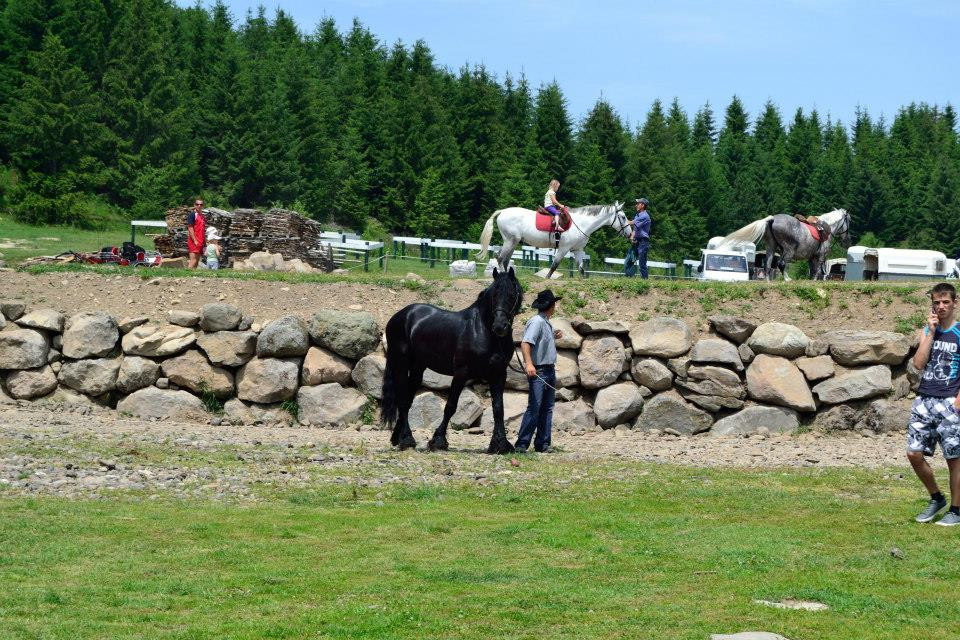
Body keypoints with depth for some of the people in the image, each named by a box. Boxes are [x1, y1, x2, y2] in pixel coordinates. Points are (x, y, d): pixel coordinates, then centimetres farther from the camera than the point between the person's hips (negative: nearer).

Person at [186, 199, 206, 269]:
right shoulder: (192, 214, -6)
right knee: (193, 260, -16)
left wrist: (205, 241, 16)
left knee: (197, 261, 7)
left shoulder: (202, 216, 18)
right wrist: (195, 241, -18)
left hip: (200, 242, 8)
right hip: (194, 241, -8)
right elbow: (190, 228, -12)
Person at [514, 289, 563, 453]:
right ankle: (521, 444, -11)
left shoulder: (547, 323, 17)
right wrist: (529, 364, -34)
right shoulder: (537, 321, -12)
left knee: (547, 408, 9)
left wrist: (554, 337, 15)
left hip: (550, 371, 9)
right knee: (534, 408, -12)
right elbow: (525, 343, -23)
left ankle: (542, 444, 13)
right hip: (538, 371, -9)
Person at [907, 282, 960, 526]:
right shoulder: (927, 331, 11)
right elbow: (919, 364, -1)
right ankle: (936, 498, 21)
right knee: (914, 454, 1)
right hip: (924, 400, 5)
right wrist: (931, 333, -5)